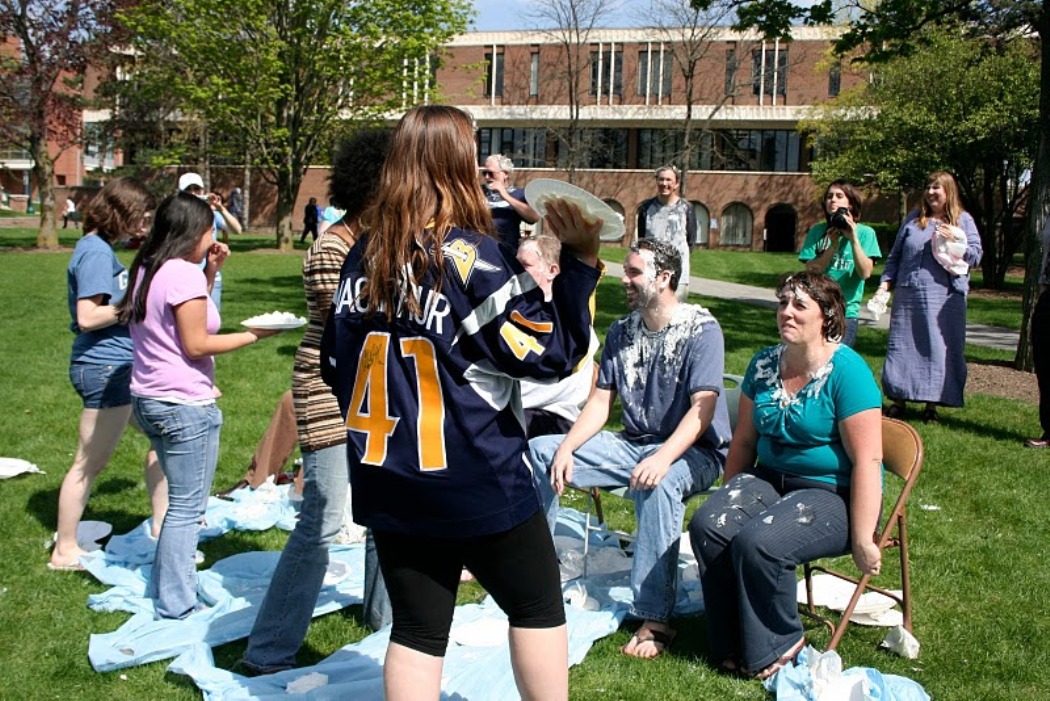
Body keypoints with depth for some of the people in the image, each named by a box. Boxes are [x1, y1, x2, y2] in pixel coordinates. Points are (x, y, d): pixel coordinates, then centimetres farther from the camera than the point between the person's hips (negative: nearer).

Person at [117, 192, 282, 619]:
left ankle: (163, 591, 30)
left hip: (148, 400, 10)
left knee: (181, 500, 22)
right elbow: (196, 344, -17)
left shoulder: (148, 270, 11)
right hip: (185, 406, -10)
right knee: (187, 509, 0)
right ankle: (174, 608, 8)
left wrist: (210, 272, 12)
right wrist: (252, 335, -11)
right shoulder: (184, 273, -17)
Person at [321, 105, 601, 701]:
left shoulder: (364, 256, 2)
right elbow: (549, 354, -15)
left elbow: (337, 366, 9)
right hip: (476, 482, -5)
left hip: (387, 483, 6)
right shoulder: (472, 256, -16)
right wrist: (582, 261, -12)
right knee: (538, 607, 16)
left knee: (417, 630, 14)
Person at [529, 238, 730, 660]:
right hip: (633, 443, 7)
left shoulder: (702, 329, -13)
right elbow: (600, 402, 5)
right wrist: (566, 448, -11)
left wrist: (663, 458, -37)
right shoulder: (621, 332, 7)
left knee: (658, 484, -41)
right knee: (541, 451, -4)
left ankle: (654, 618, -33)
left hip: (692, 451, -7)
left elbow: (702, 408, -22)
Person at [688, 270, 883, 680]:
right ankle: (731, 645, -4)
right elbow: (745, 439, 13)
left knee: (758, 542, -30)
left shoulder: (847, 371, -15)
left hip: (832, 493, -6)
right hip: (769, 479, 6)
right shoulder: (764, 364, 5)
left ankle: (774, 647, -3)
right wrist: (729, 499, 13)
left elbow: (867, 461, -17)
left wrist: (862, 540, -18)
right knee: (708, 526, -20)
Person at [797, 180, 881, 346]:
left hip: (845, 312, -2)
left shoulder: (865, 232, 1)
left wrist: (853, 239, -15)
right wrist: (833, 246, -12)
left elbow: (865, 272, -9)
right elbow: (810, 270, -1)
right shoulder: (817, 231, 6)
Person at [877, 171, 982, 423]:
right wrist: (885, 283, 6)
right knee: (902, 346, 4)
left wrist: (955, 241, -14)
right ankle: (899, 400, 12)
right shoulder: (913, 219, 13)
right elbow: (895, 255, 16)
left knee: (938, 349, -1)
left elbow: (976, 256, 2)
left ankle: (931, 404, 6)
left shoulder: (963, 220, 7)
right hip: (908, 295, 2)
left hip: (945, 296, -2)